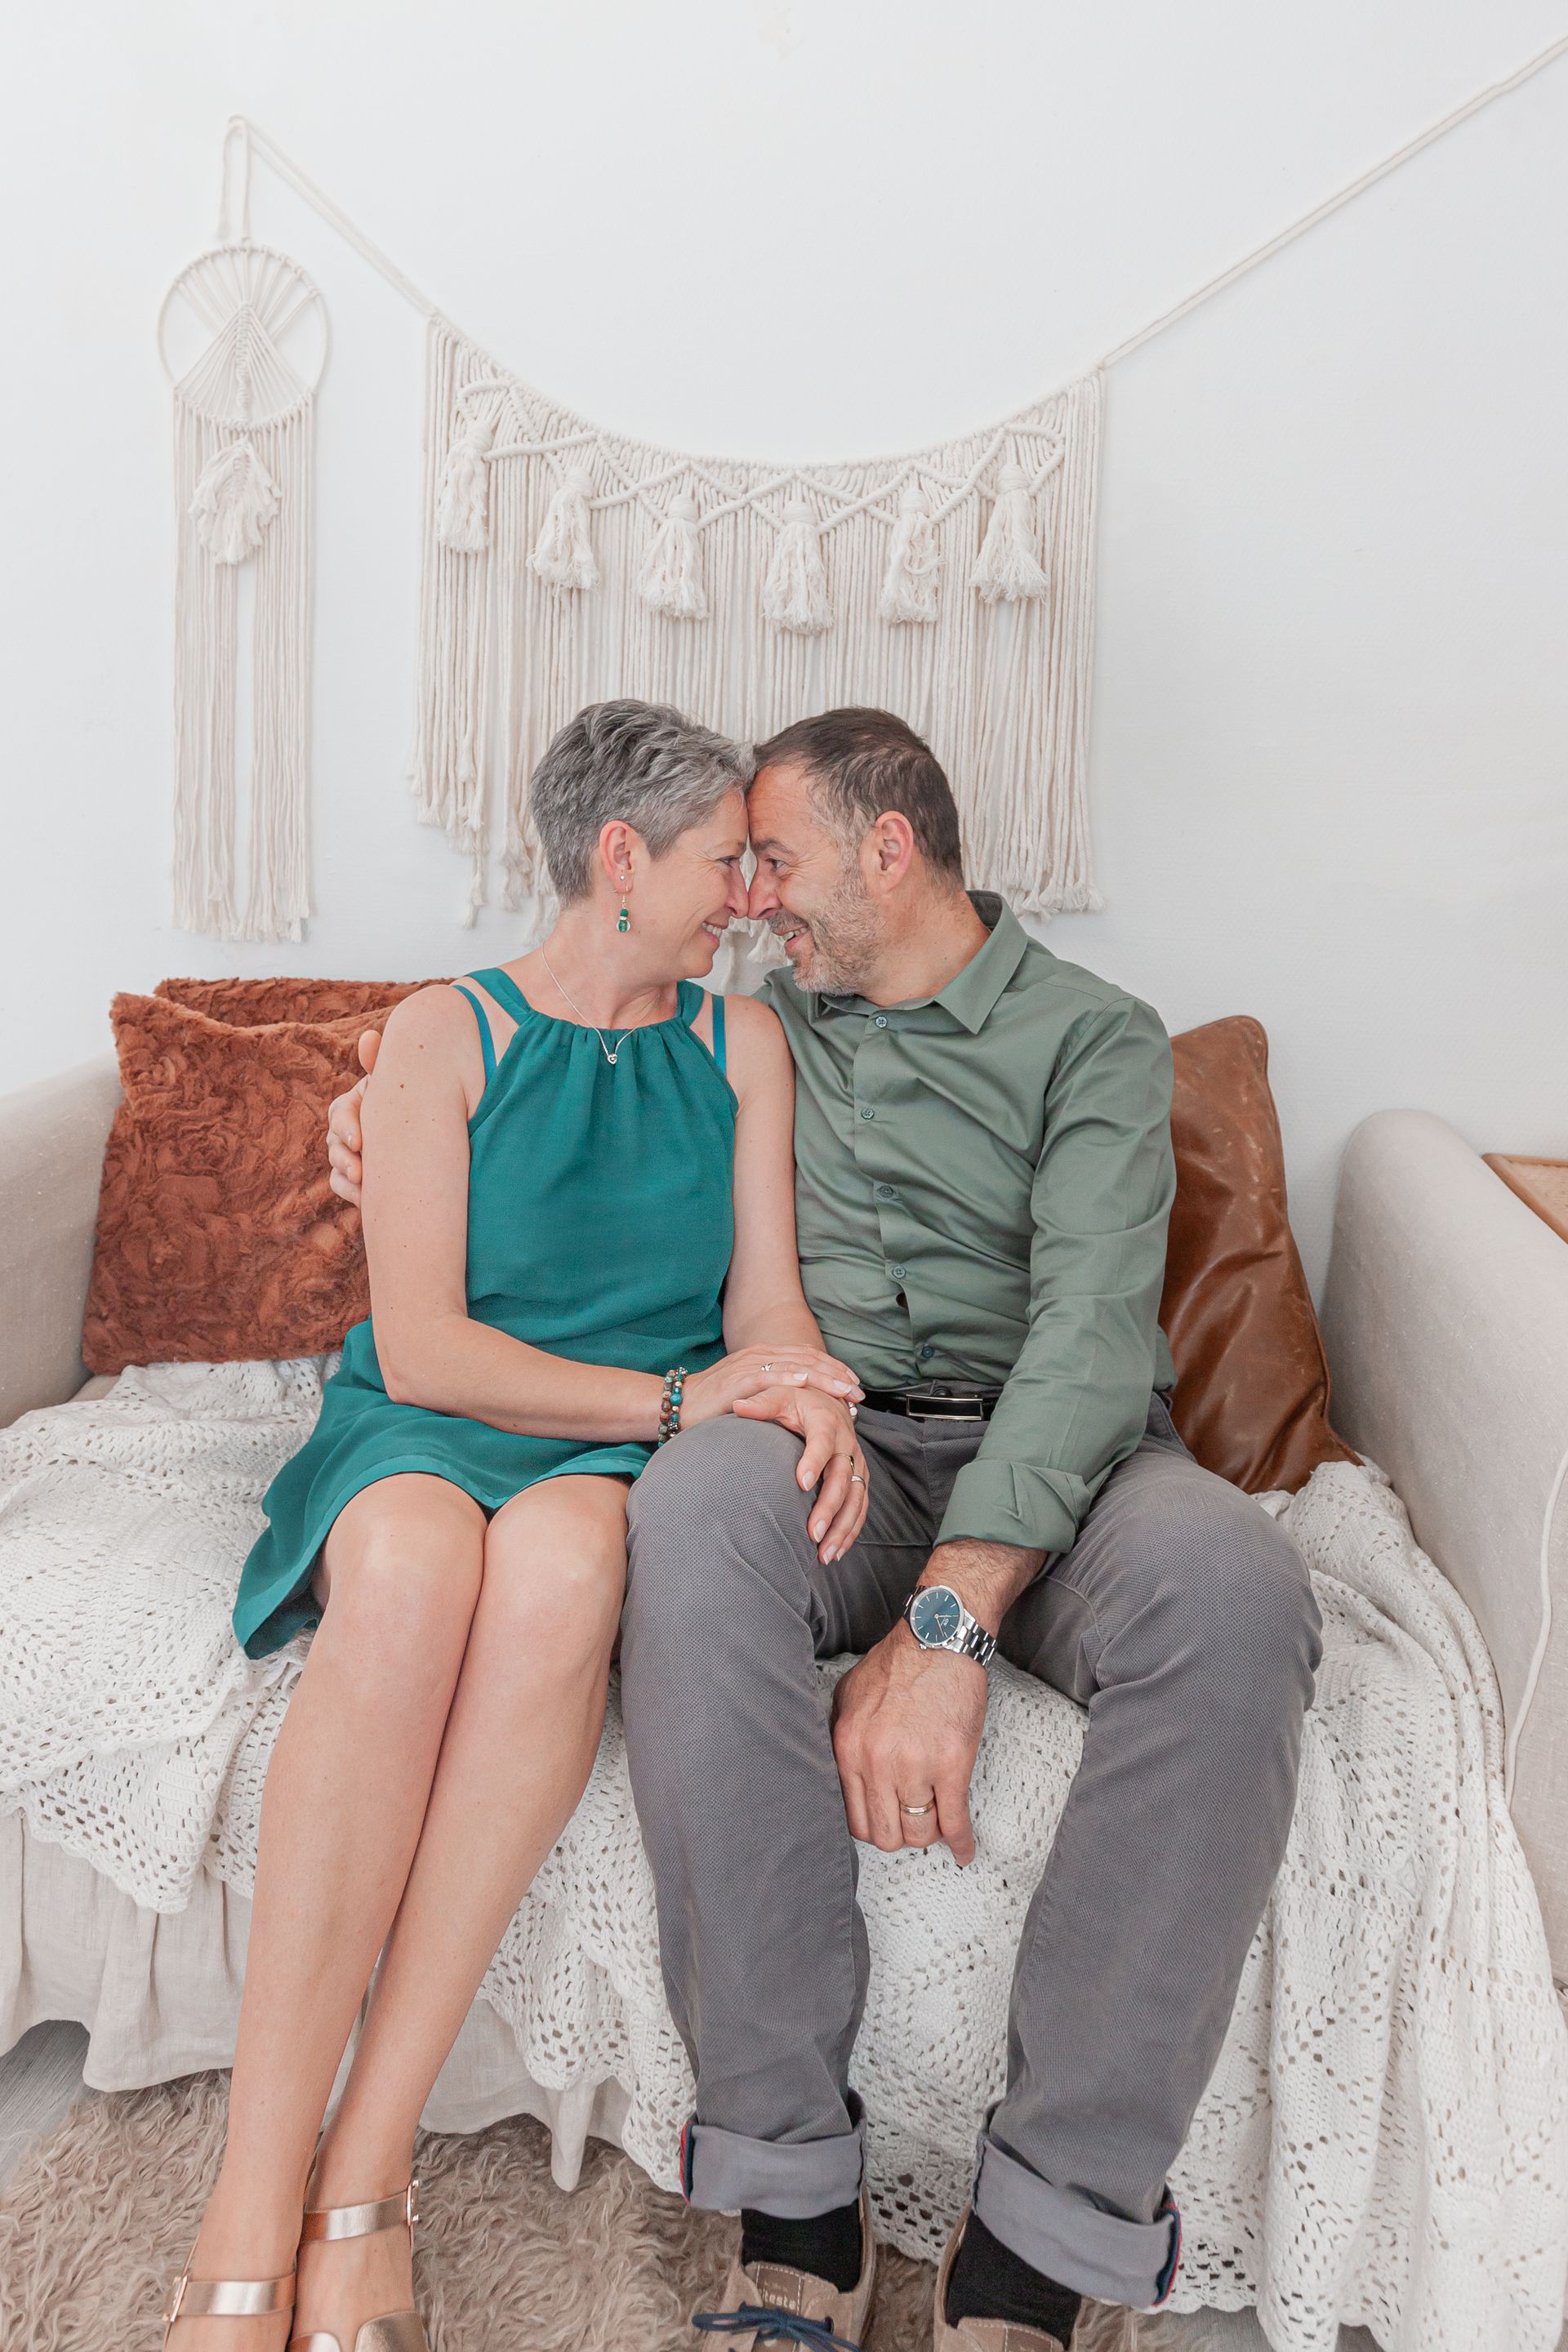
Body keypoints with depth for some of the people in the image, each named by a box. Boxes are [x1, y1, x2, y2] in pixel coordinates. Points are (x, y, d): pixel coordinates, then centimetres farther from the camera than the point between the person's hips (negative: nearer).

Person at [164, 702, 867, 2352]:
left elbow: (765, 1300, 7)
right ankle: (253, 2217, -27)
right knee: (410, 1571, -37)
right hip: (428, 1426, -1)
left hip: (630, 1455, 1)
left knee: (563, 1562, -36)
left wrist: (812, 1402, -17)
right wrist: (673, 1395, -17)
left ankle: (367, 2171, -26)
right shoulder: (445, 1033, 3)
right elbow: (419, 1344, -7)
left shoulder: (740, 1044, 13)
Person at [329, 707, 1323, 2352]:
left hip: (1046, 1461, -1)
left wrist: (945, 1617, -25)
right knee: (699, 1501, -35)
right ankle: (791, 2196, -24)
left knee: (1229, 1579, -36)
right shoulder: (758, 1019, 19)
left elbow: (1093, 1332, -11)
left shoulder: (1092, 1035, 4)